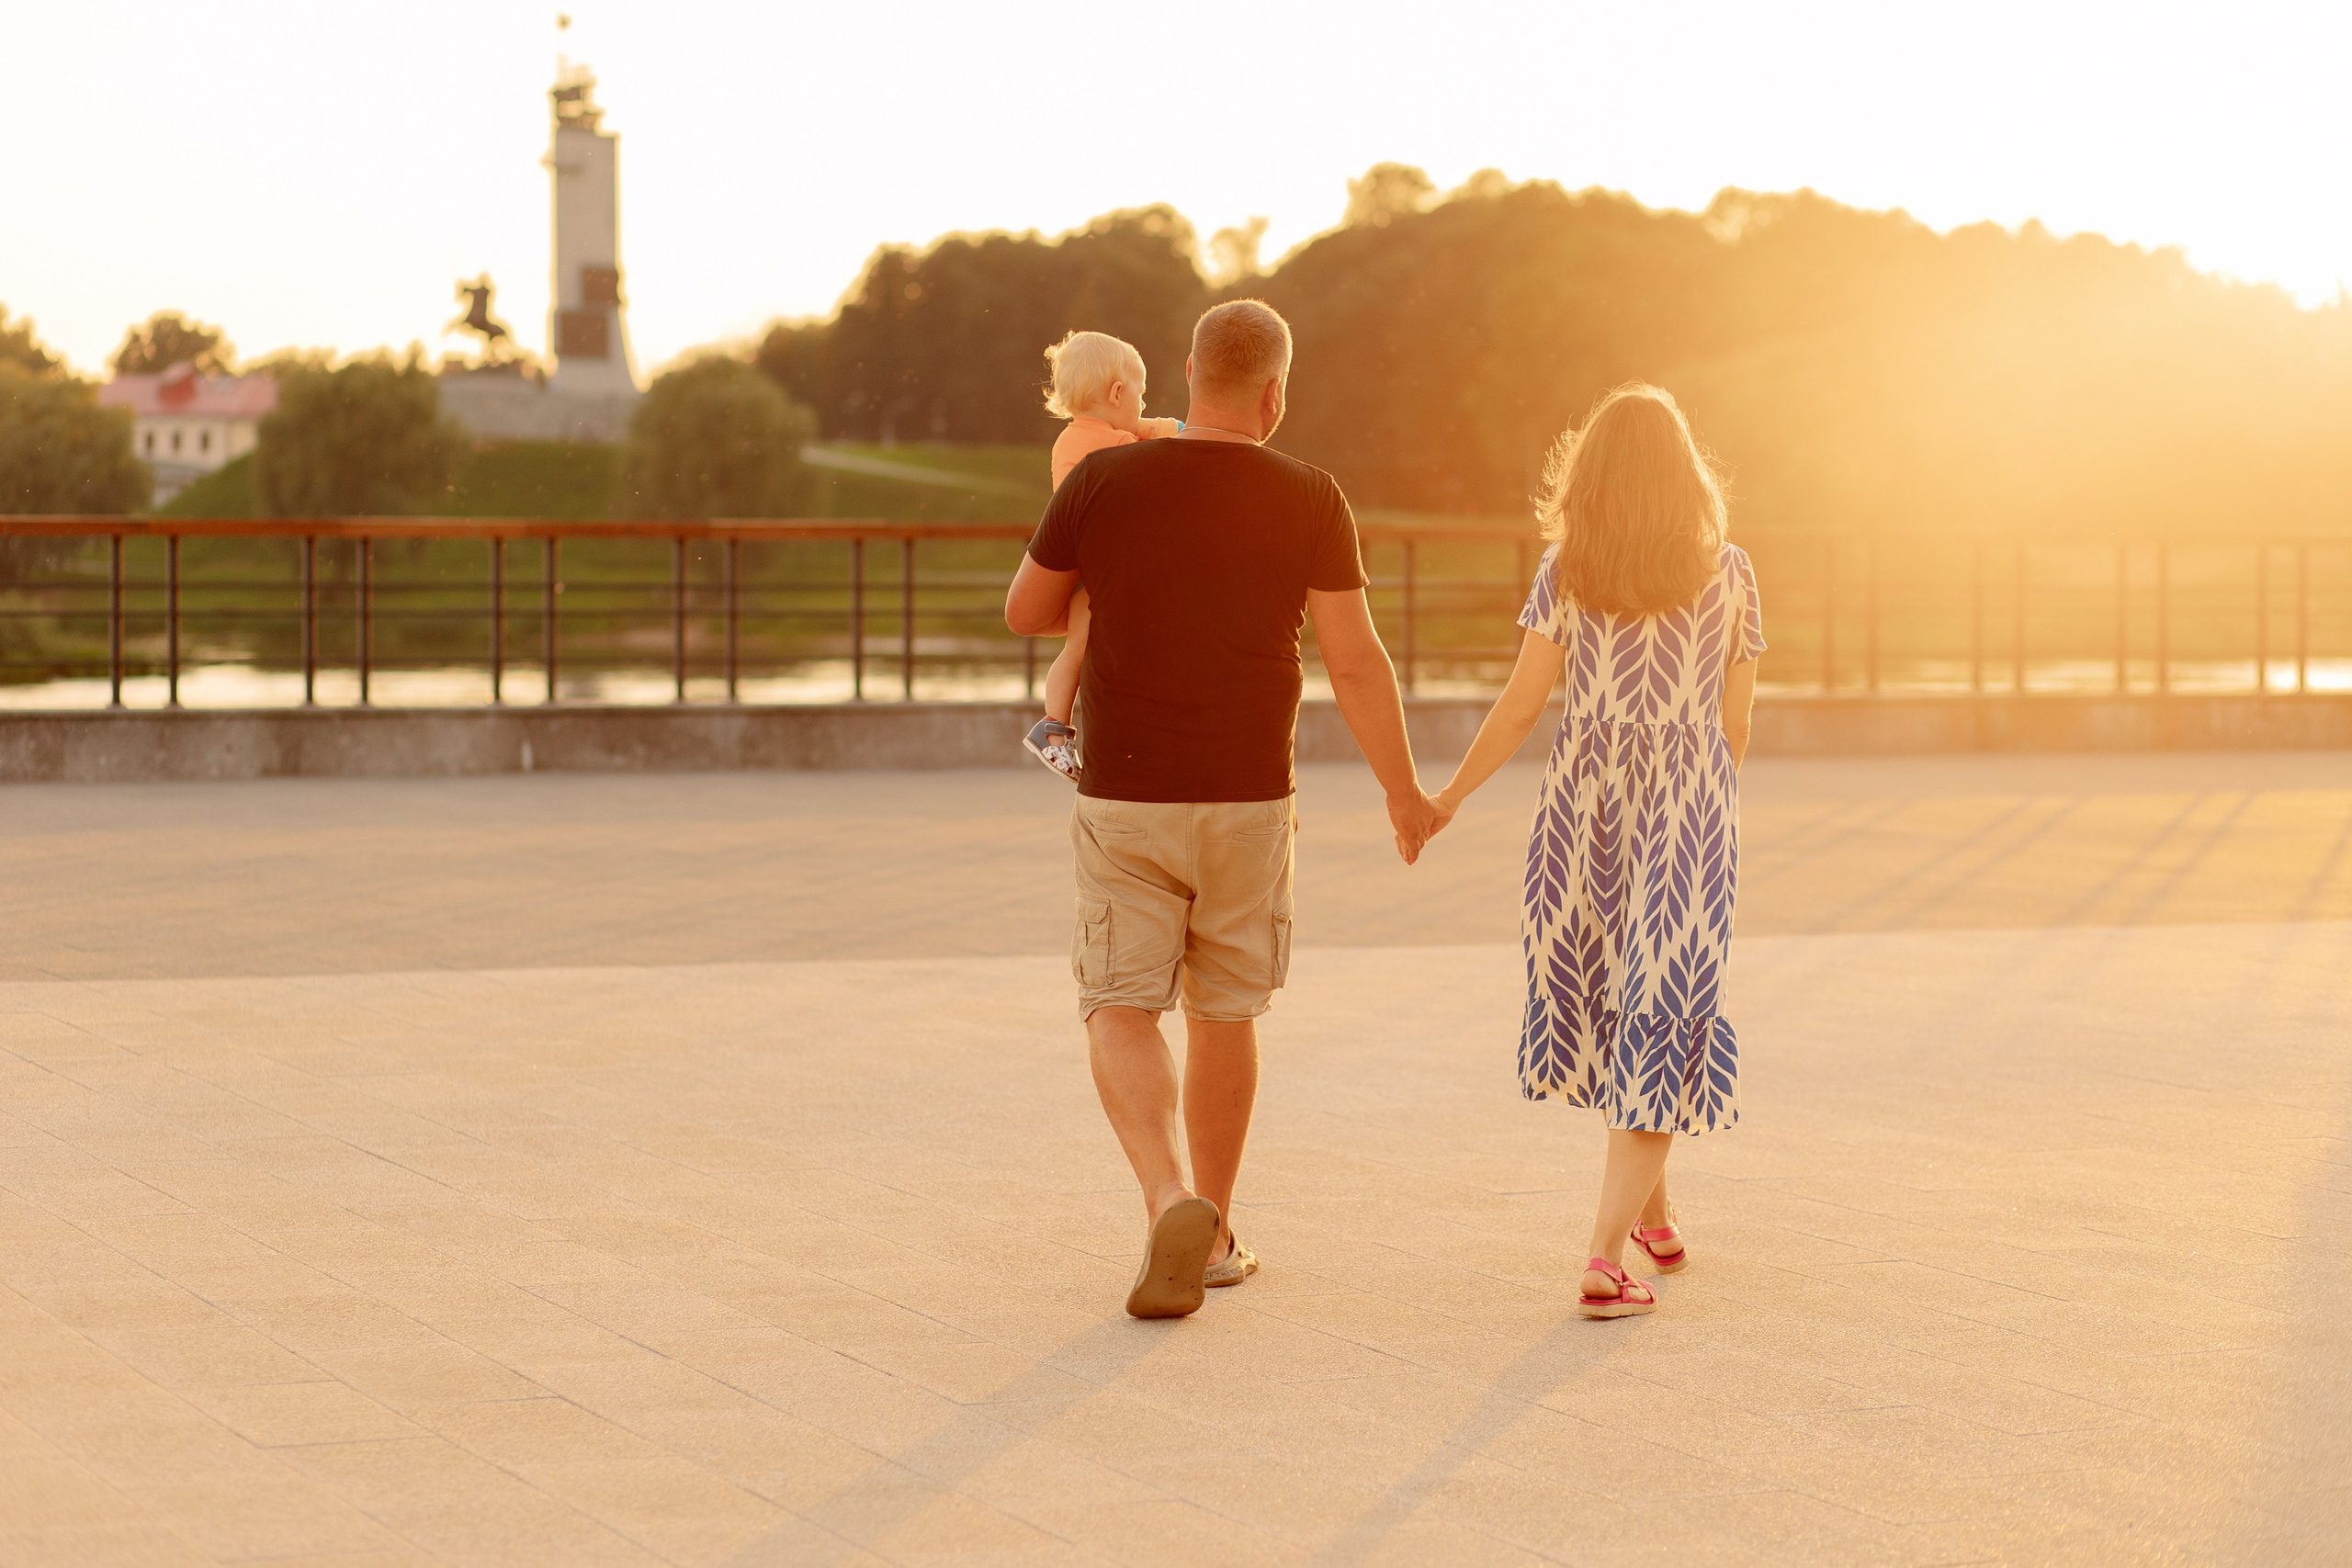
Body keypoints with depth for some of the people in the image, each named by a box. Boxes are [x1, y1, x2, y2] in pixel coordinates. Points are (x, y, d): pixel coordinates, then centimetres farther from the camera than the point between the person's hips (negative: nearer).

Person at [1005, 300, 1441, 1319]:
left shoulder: (1102, 481, -5)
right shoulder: (1308, 501, -7)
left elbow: (1024, 613, 7)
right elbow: (1355, 662, -7)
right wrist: (1405, 795, 5)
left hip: (1124, 796, -1)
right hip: (1248, 799, 1)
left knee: (1123, 1014, 2)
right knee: (1224, 1013, 15)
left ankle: (1170, 1199, -21)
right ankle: (1214, 1234, 25)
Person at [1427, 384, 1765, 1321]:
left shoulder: (1567, 570, -1)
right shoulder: (1727, 574, 1)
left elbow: (1520, 707, -4)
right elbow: (1735, 724, 4)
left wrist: (1448, 797, 7)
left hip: (1584, 811, 1)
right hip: (1688, 820, -1)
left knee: (1599, 1005, 21)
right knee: (1659, 1030, 0)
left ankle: (1652, 1209, 35)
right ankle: (1607, 1256, -12)